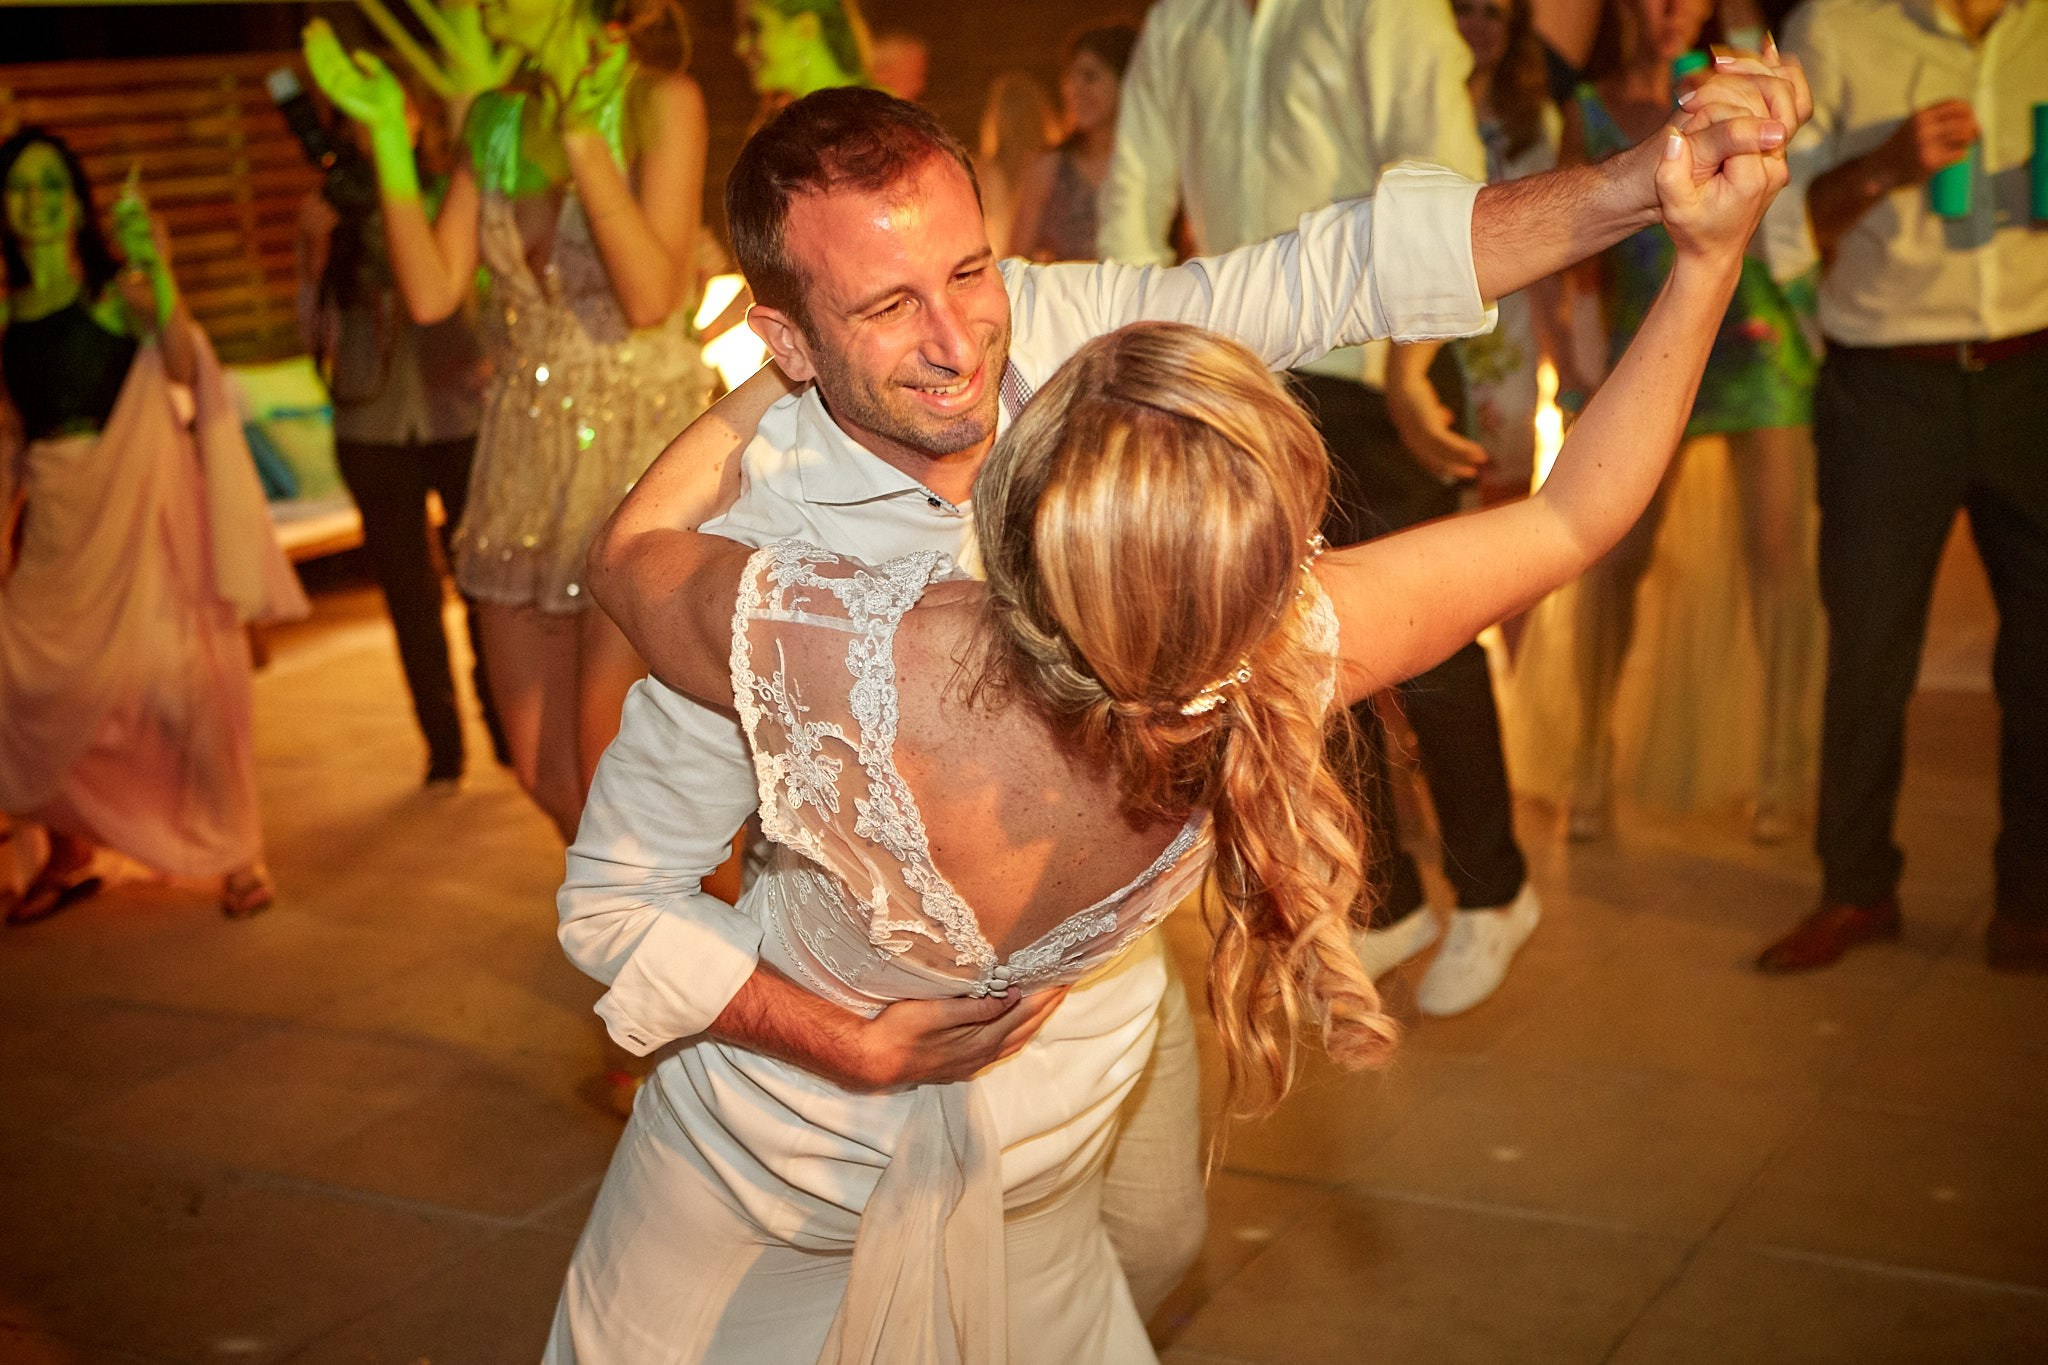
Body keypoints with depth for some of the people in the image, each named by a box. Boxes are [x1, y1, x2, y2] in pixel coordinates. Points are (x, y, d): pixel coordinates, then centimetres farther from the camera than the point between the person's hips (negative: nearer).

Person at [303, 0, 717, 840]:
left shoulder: (661, 101, -8)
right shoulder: (493, 118, 8)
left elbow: (651, 296, -18)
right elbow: (432, 293, 1)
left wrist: (582, 138, -22)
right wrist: (388, 135, -3)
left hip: (642, 445, -6)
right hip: (526, 448, 6)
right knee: (543, 771, 10)